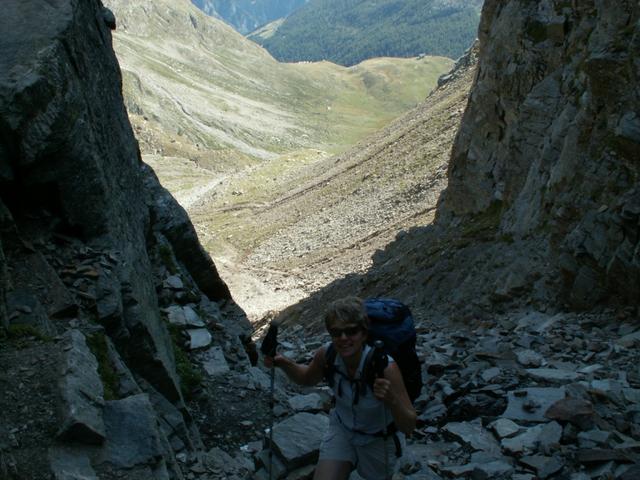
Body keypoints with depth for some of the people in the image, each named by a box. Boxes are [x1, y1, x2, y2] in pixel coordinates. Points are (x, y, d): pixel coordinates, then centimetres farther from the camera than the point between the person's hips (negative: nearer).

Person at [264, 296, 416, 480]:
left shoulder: (385, 367, -36)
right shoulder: (326, 353, -24)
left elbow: (409, 427, -29)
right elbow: (307, 379, 1)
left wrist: (392, 400, -49)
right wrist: (285, 364, -19)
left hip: (378, 440, -2)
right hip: (342, 429, 2)